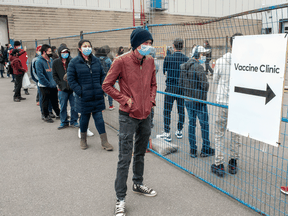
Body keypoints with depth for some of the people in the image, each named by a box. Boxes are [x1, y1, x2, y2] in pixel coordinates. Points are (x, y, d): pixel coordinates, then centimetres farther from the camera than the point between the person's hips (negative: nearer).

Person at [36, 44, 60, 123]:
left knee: (55, 100, 14)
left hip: (53, 85, 6)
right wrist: (49, 84, -17)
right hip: (44, 86, -6)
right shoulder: (39, 61, -13)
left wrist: (54, 82, 6)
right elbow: (40, 75, -17)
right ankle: (46, 116, 19)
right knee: (45, 101, 6)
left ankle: (58, 114, 27)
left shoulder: (51, 59, 7)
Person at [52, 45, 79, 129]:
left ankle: (74, 121, 19)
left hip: (73, 87, -1)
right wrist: (60, 84, -6)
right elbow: (55, 75, 7)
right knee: (63, 106, 8)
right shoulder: (56, 62, 5)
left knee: (74, 106, 6)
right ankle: (64, 122, 21)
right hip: (62, 88, 1)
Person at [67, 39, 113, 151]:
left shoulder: (96, 61, 8)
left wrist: (102, 89, 2)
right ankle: (83, 140, 29)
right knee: (84, 117, 9)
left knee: (99, 117, 5)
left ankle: (104, 141, 11)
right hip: (84, 97, -3)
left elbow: (102, 75, 14)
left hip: (97, 96, 3)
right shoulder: (74, 62, -3)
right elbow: (71, 79, -4)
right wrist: (80, 92, -11)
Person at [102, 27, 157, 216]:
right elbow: (107, 85, -8)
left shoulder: (150, 61, 4)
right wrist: (125, 100, -12)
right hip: (129, 116, -6)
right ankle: (121, 199, 11)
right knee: (125, 159, -2)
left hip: (146, 115, 6)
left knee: (140, 154, 20)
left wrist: (151, 99, 4)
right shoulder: (121, 61, -13)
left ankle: (138, 184, 40)